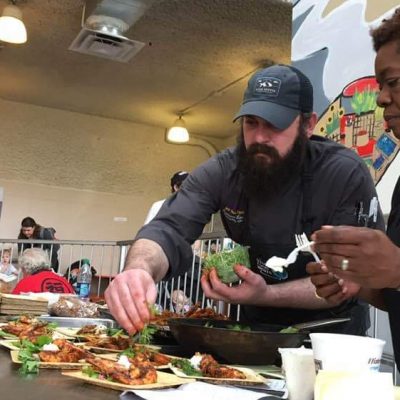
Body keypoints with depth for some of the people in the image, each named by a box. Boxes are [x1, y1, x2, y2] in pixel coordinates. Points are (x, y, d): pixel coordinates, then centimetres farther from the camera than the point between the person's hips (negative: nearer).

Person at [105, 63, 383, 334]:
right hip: (256, 325, 2)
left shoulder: (346, 175, -20)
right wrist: (139, 269, -47)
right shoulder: (221, 172, -12)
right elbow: (169, 229, -23)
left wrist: (267, 295, -32)